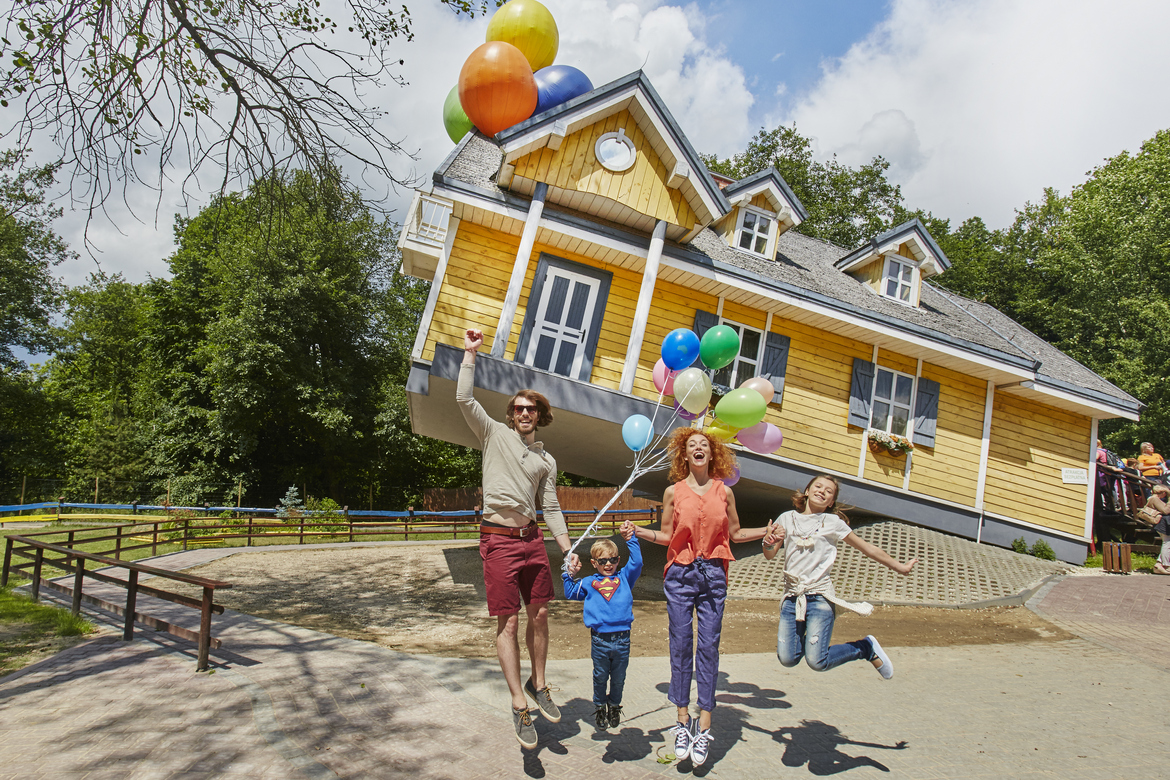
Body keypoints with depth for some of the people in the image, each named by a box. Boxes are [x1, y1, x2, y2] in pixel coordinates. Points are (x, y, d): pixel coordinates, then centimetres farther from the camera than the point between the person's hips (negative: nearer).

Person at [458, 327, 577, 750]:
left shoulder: (546, 460, 15)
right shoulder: (494, 434, 5)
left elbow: (551, 509, 14)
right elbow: (464, 398, -6)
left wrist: (568, 549, 6)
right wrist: (470, 352, -5)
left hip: (532, 538, 5)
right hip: (499, 539, -5)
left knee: (540, 614, 9)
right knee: (507, 622, -4)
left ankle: (538, 685, 28)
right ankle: (519, 705, 3)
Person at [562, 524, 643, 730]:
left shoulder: (624, 578, 8)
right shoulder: (589, 583, 10)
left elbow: (636, 562, -1)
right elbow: (571, 594, 16)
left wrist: (631, 539, -4)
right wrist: (570, 575, 4)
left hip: (622, 639, 0)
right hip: (600, 640, 0)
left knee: (618, 678, 14)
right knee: (600, 677, 11)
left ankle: (614, 706, 36)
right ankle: (599, 707, 32)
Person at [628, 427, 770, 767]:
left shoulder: (724, 492, 8)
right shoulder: (673, 492, 4)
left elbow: (736, 533, 15)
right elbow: (667, 536, 6)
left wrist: (769, 531, 6)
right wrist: (638, 532, -8)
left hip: (713, 575, 1)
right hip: (680, 574, -1)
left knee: (708, 645, -1)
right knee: (680, 644, 1)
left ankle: (704, 726, 5)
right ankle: (683, 720, 11)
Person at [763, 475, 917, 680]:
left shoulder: (833, 522, 5)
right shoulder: (787, 518, 12)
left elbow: (867, 548, 12)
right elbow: (769, 555, 11)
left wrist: (899, 566, 13)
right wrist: (768, 541, -11)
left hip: (819, 596, -3)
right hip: (792, 597, 3)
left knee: (816, 661, -13)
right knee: (787, 658, -6)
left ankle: (866, 647, 13)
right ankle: (806, 635, 26)